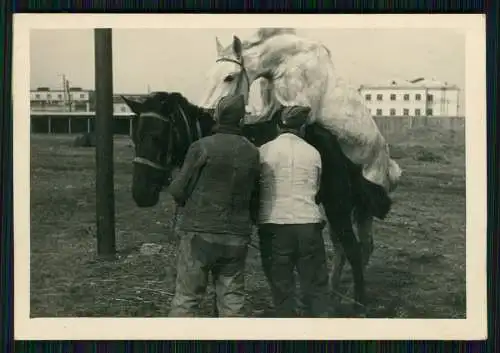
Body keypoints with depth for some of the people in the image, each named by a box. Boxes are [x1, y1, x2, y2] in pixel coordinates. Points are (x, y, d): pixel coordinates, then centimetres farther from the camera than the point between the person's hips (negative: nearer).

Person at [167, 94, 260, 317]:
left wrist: (188, 206, 13)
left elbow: (178, 191, -7)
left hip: (199, 233, -4)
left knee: (186, 299, 5)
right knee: (233, 301, 11)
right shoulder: (253, 153, 3)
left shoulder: (202, 147, -10)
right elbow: (255, 198, 9)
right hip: (238, 237, 4)